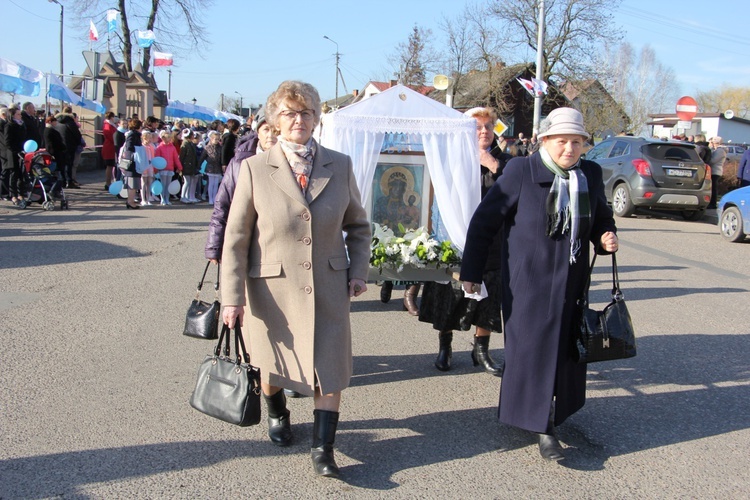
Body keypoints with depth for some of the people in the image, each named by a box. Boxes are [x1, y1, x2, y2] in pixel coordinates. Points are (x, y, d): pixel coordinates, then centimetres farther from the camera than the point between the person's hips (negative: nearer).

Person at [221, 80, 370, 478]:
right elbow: (235, 237, -6)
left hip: (328, 288, 1)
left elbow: (358, 225, 12)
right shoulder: (255, 169, -7)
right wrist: (232, 296, -9)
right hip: (274, 288, -1)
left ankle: (322, 449, 12)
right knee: (273, 364, 17)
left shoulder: (339, 166, 0)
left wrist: (358, 272, 2)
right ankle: (276, 412, 48)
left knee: (329, 370, -2)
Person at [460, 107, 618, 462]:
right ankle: (543, 428, 7)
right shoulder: (521, 172, -11)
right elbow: (485, 221, -8)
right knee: (533, 349, -2)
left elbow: (601, 218, 19)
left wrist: (605, 237, -5)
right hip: (529, 280, -5)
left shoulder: (591, 175, 4)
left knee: (565, 349, 12)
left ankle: (551, 415, 29)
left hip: (571, 281, 5)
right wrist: (471, 271, -8)